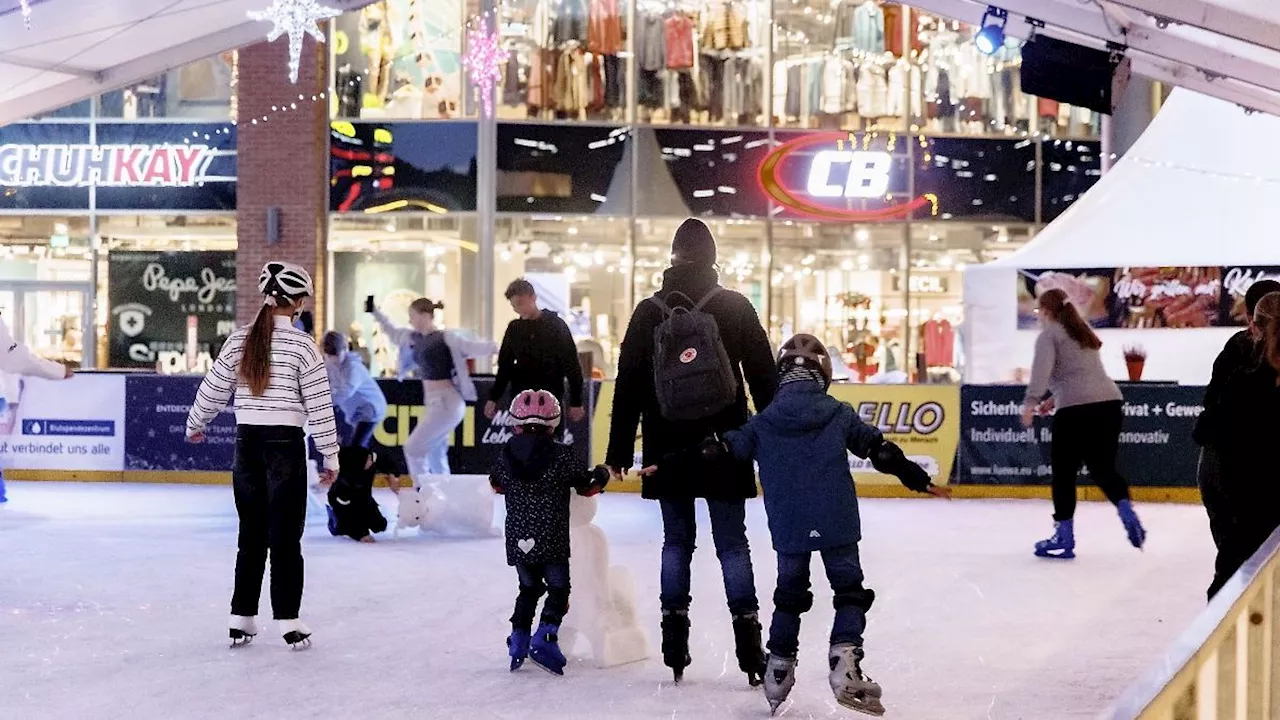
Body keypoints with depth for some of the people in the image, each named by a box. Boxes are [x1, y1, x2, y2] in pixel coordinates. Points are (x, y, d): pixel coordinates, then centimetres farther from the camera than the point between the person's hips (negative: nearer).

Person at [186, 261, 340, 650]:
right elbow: (319, 405, -8)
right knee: (285, 537, 2)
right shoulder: (303, 345, -9)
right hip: (286, 444, -4)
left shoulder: (239, 340, 3)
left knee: (251, 534, 13)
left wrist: (195, 424, 27)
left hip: (247, 442, 4)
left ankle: (241, 621, 17)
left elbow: (213, 389, 9)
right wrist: (330, 455, -1)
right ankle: (289, 623, 5)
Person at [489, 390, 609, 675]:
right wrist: (602, 475, 21)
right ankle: (545, 636, -5)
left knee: (529, 588, 21)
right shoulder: (561, 455, -9)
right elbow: (587, 487, 1)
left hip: (518, 542, 4)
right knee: (559, 588, 9)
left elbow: (497, 484, 19)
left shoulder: (507, 454, 1)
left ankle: (518, 638, 16)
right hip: (552, 542, -4)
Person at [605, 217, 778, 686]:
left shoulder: (649, 312, 2)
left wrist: (619, 450, 7)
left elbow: (628, 385, 2)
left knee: (676, 540, 11)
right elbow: (763, 375, -2)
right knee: (732, 542, 3)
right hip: (724, 445, -1)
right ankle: (748, 642, 0)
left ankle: (675, 647, 10)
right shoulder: (734, 307, -2)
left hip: (667, 447, 2)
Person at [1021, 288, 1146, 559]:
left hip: (1076, 409, -7)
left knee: (1064, 471, 5)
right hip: (1110, 402, 7)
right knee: (1102, 467, 17)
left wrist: (1031, 402, -20)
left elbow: (1042, 369, -14)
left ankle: (1064, 537, 8)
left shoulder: (1048, 335, 4)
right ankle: (1126, 510, -8)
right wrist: (1055, 399, 33)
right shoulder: (1083, 332, 26)